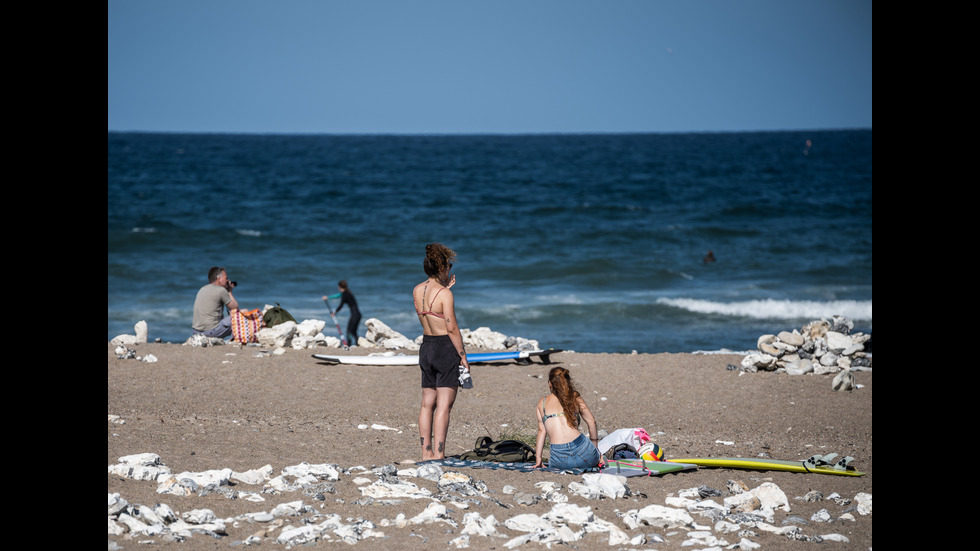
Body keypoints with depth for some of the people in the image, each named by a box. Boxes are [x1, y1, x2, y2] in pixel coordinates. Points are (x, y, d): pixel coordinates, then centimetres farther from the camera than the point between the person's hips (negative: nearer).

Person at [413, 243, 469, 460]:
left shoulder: (417, 290, 5)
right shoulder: (445, 294, -16)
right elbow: (452, 328, -15)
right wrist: (463, 355, -7)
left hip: (426, 346, 7)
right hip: (446, 347, -7)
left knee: (427, 403, 13)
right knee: (444, 405, -4)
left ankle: (426, 452, 16)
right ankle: (438, 454, -6)